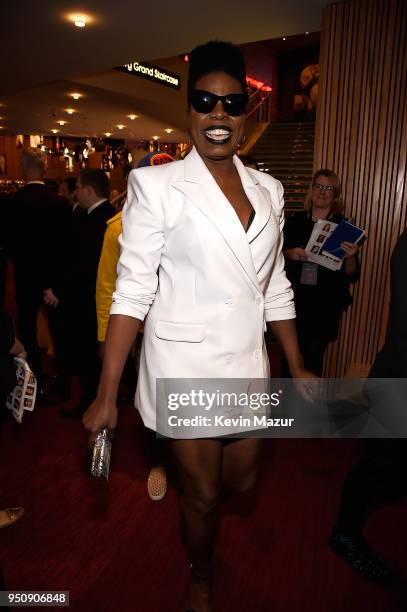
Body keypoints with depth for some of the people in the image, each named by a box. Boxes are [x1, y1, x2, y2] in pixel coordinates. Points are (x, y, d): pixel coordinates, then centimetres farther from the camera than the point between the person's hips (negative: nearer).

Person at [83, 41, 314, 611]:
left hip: (248, 364, 5)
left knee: (242, 480, 23)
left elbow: (274, 286, 9)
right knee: (203, 494, 15)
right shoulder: (156, 185, -10)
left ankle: (182, 466, 58)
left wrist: (297, 368, 10)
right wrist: (107, 395, -15)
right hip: (184, 368, -4)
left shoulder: (267, 189, 4)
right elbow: (132, 291, -13)